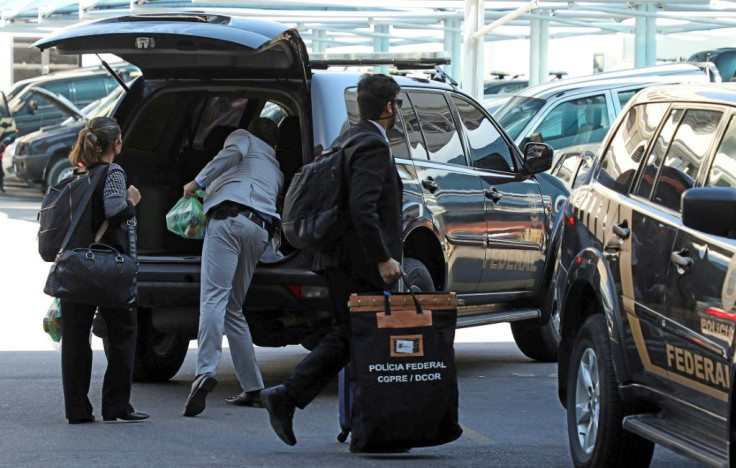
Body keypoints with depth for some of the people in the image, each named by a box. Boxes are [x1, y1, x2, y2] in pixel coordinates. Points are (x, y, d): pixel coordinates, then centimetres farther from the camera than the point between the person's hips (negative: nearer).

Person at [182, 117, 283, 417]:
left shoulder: (243, 138, 22)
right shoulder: (275, 170, 39)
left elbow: (233, 153, -1)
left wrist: (198, 182, 1)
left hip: (231, 216, -6)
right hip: (262, 230, 6)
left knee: (214, 299, -19)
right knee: (233, 308, 16)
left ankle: (205, 372, -37)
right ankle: (253, 389, 13)